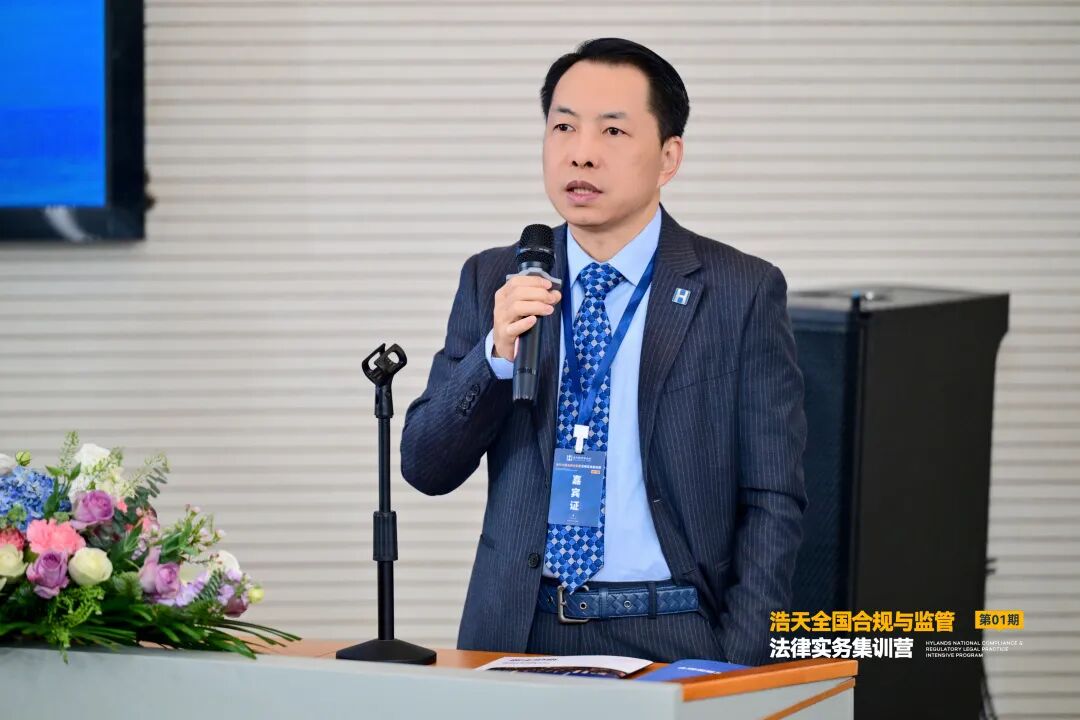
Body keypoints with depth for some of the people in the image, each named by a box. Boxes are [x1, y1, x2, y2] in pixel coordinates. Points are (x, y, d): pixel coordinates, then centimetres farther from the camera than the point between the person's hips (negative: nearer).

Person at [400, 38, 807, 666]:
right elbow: (426, 467, 4)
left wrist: (738, 672, -12)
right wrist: (496, 354, -12)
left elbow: (772, 500, -3)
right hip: (515, 636, 2)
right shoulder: (494, 282, 7)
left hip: (670, 640, -2)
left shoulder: (744, 292, -3)